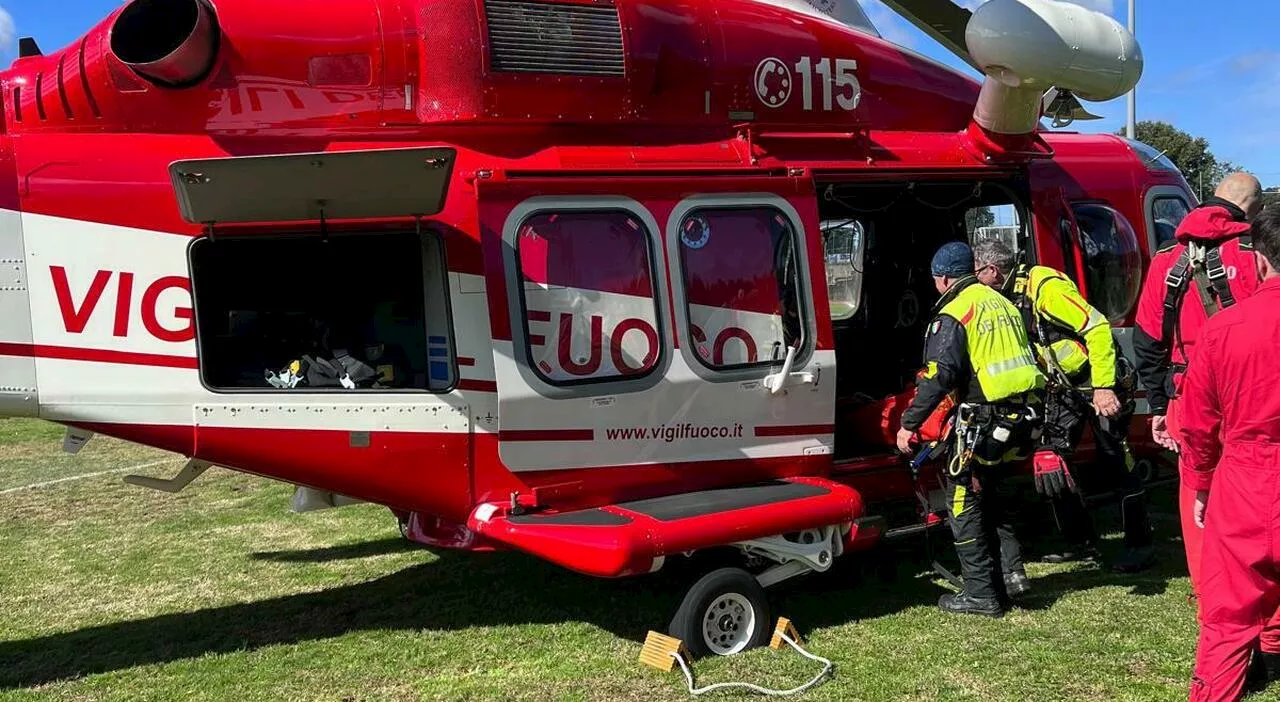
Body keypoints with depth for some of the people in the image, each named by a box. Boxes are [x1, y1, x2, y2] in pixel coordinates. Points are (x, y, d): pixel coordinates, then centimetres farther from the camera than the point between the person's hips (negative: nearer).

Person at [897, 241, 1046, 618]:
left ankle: (982, 594, 7)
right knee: (991, 490, 26)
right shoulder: (1001, 303, 15)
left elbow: (939, 376, -20)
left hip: (986, 421, -8)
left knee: (965, 502, 4)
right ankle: (1011, 567, 18)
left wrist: (909, 423, -15)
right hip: (1024, 416, 8)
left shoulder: (953, 314, -10)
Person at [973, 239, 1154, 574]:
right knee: (1049, 460, 3)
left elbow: (1097, 327, -26)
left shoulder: (1046, 286, -22)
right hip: (1064, 387, 8)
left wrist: (1103, 387, -28)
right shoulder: (1011, 298, 5)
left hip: (1099, 384, -8)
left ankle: (1141, 544, 12)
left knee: (1117, 462, -2)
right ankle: (1081, 541, 14)